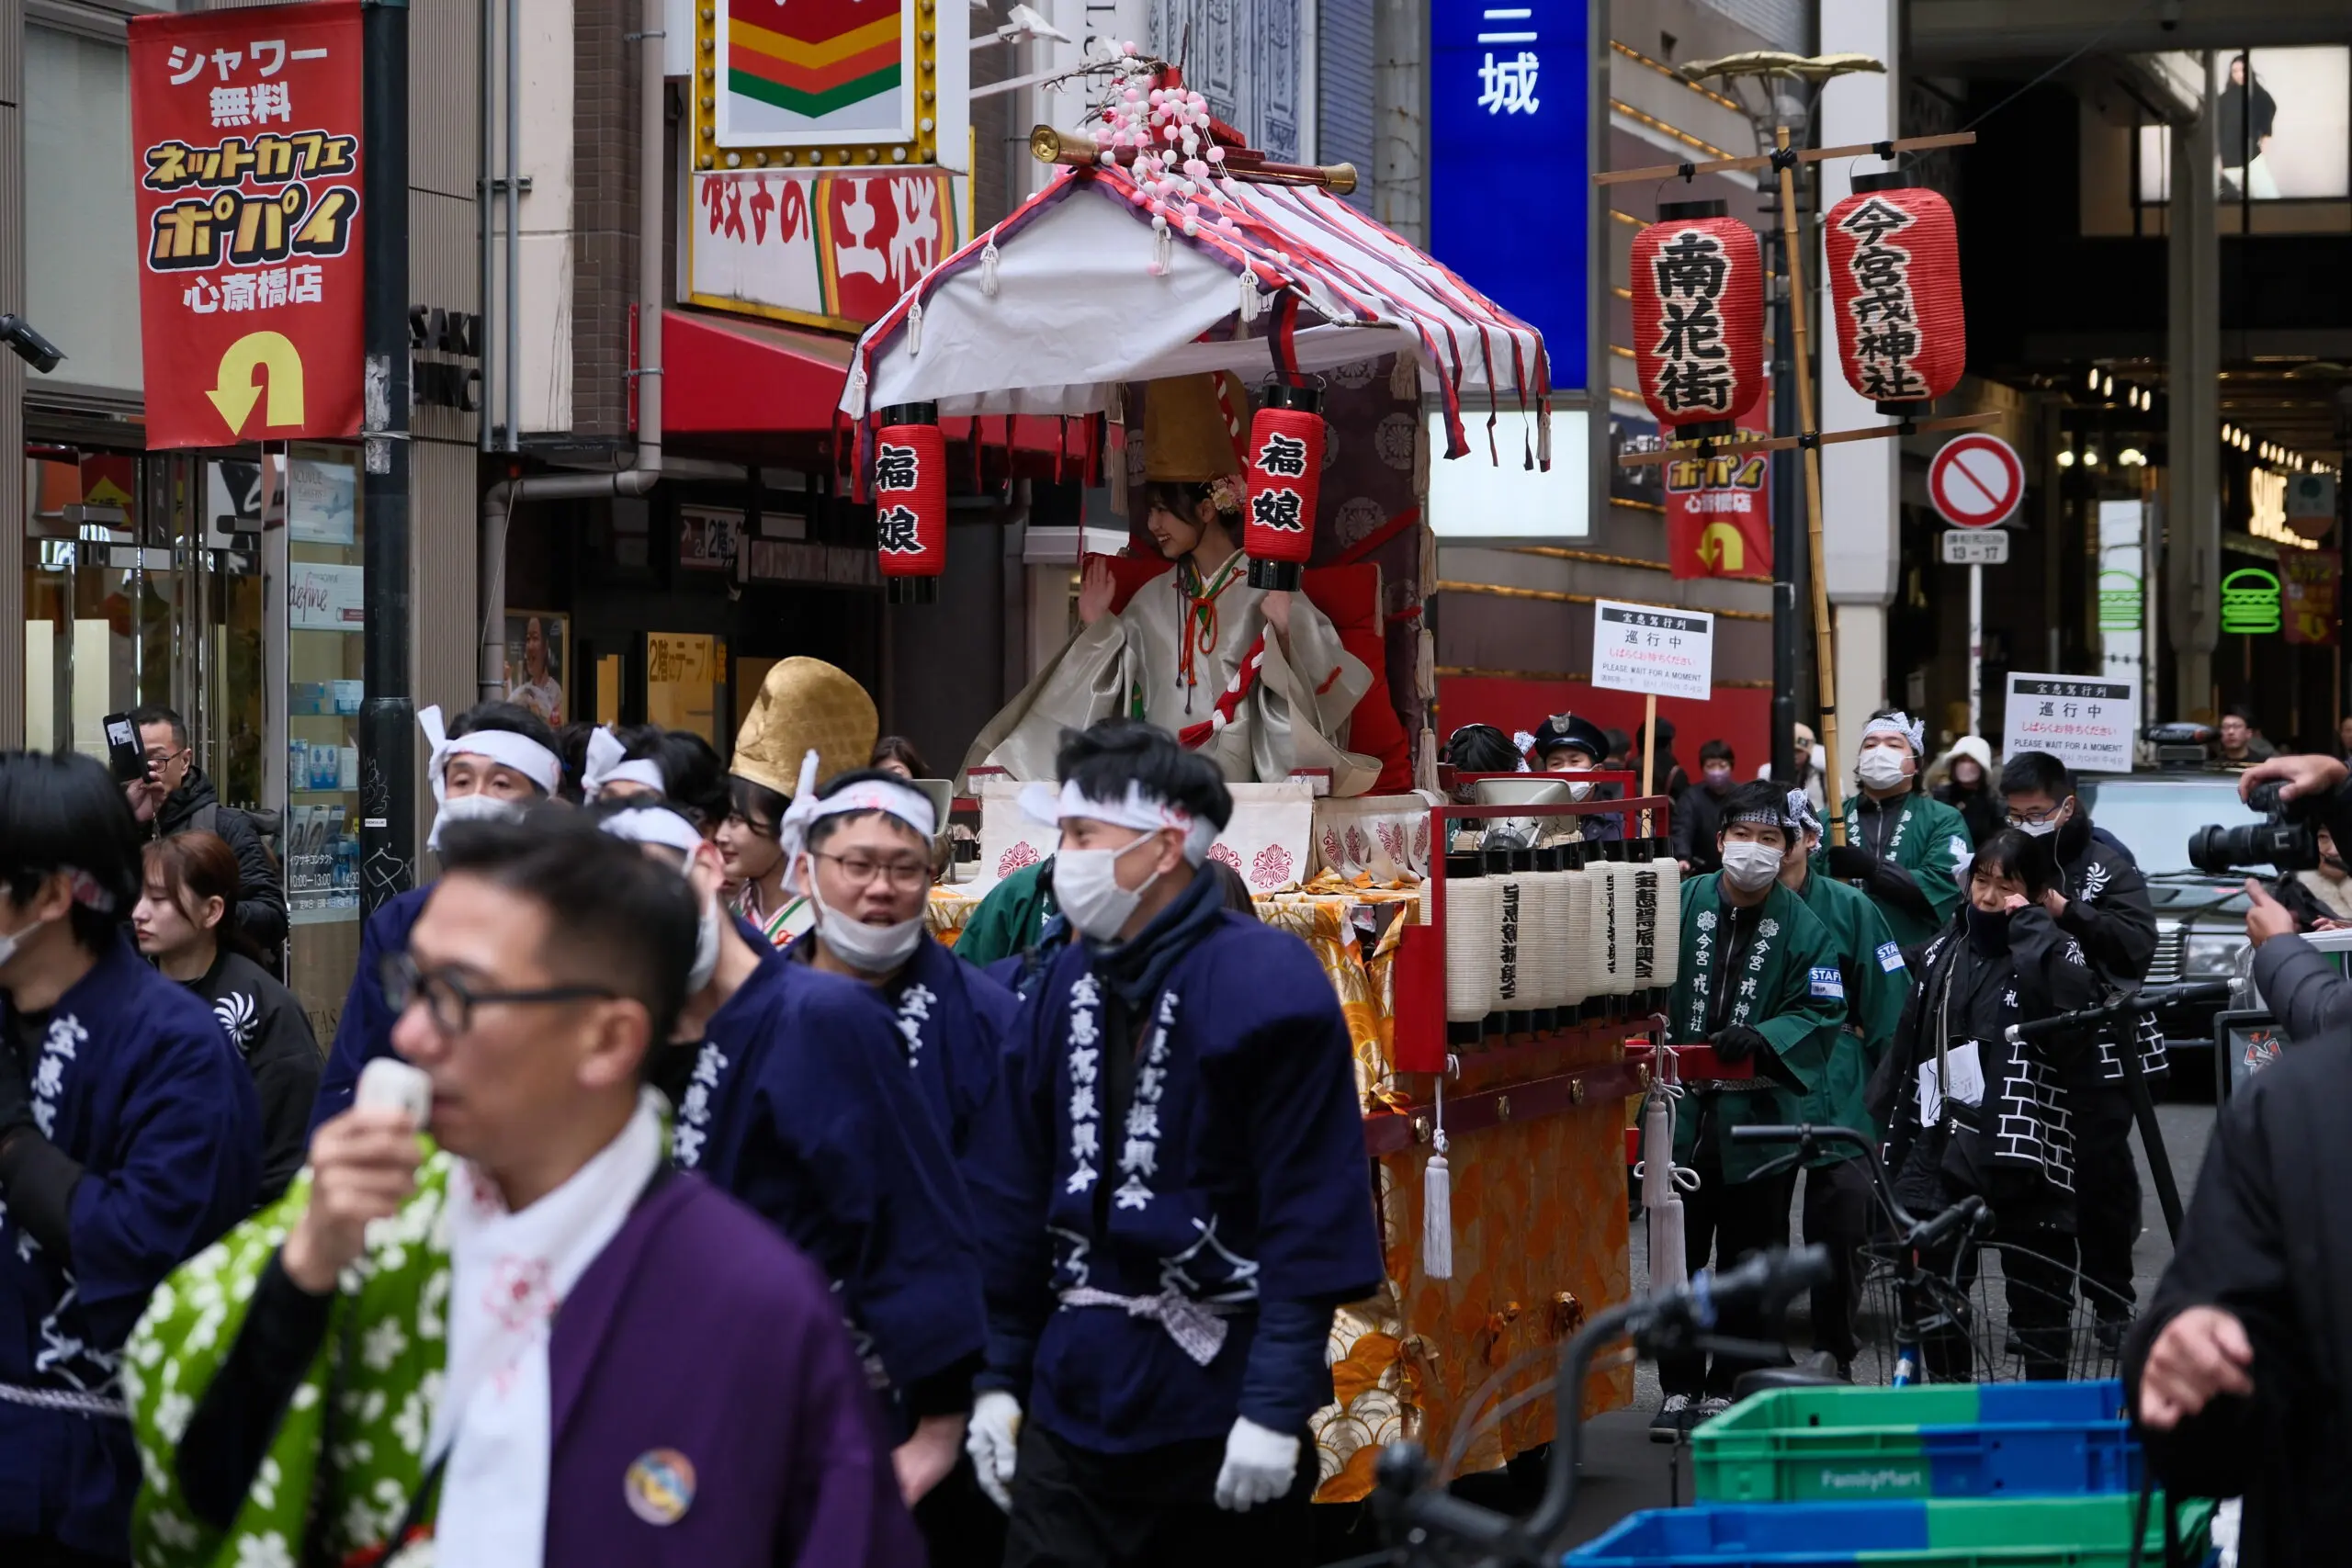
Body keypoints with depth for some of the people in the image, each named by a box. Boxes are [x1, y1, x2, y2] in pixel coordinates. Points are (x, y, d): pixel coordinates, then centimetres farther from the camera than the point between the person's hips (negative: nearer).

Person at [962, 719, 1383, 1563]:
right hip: (1074, 1407, 6)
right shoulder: (1067, 985, 8)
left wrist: (1276, 1406, -18)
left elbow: (1313, 1215, -16)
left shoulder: (1267, 985, -13)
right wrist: (999, 1377, 9)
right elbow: (1013, 1198, 12)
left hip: (1222, 1407, -5)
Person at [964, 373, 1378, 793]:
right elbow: (1110, 691, 20)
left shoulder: (1267, 591, 1)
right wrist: (1094, 627, 10)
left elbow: (1314, 685, -6)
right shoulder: (1152, 600, 16)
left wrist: (1281, 634, -21)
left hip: (1237, 788, -4)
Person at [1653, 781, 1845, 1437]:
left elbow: (1821, 1012, -5)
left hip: (1759, 1117, -1)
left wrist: (1762, 1038, -21)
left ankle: (1726, 1388, 18)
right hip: (1684, 1108, 1)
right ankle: (1679, 1387, 15)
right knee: (1676, 1255, 5)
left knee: (1748, 1259, 7)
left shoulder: (1803, 926, -2)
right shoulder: (1684, 902, 1)